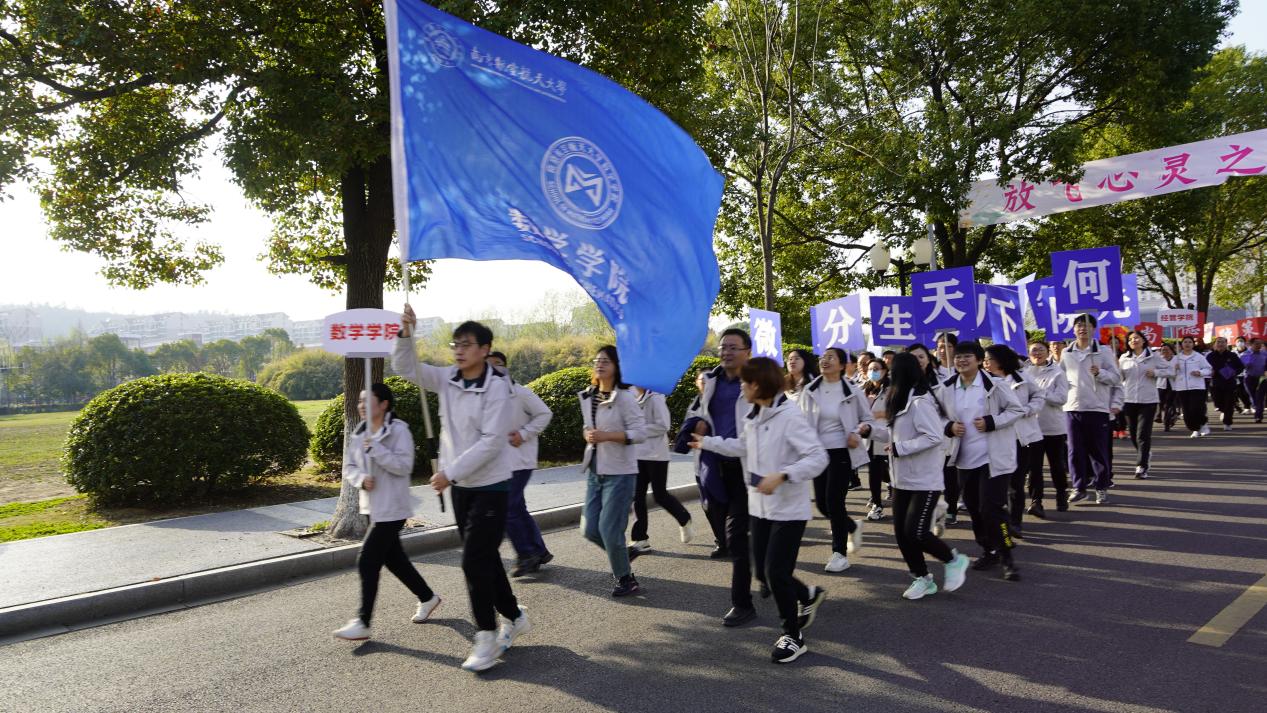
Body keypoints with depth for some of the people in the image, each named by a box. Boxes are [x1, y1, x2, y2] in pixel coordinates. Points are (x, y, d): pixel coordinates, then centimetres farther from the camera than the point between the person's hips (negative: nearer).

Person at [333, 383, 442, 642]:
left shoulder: (398, 430, -14)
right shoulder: (359, 432, 8)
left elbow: (404, 465, -21)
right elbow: (348, 466, 10)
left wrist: (376, 448, -25)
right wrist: (361, 479, -11)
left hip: (391, 508, -8)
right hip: (372, 506, 8)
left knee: (367, 562, -8)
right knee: (393, 559, 16)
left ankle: (362, 623, 2)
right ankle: (427, 597, 34)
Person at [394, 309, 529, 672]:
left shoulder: (497, 386, -17)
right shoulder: (447, 379, 2)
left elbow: (490, 442, -21)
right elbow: (406, 368, 3)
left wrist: (450, 472, -19)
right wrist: (406, 334, -14)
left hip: (490, 486, -7)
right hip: (460, 486, 7)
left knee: (474, 561, -8)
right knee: (485, 559, 15)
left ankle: (487, 637, 5)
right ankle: (514, 617, 32)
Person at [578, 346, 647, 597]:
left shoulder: (624, 397, -12)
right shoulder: (587, 396, 8)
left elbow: (640, 433, -16)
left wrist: (606, 436, -23)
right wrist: (587, 433, -2)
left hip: (619, 472, -7)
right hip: (595, 471, 7)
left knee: (609, 529, -6)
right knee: (590, 530, 8)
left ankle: (626, 579, 14)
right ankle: (621, 555, 36)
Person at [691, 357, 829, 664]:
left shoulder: (790, 416, -19)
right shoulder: (753, 417, 8)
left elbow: (818, 457, -24)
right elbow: (741, 447, 24)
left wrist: (781, 476, -33)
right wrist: (706, 442, 25)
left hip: (789, 509, -8)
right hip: (761, 507, 8)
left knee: (776, 573, -7)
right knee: (764, 572, 12)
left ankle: (793, 636, 14)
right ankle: (808, 596, 40)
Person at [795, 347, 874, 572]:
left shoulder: (852, 392, -6)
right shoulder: (810, 391, 0)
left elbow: (867, 419, 6)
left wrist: (859, 432, -14)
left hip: (842, 452, -4)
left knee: (834, 501, -7)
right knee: (822, 503, 6)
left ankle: (840, 553, 11)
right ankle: (853, 526, 37)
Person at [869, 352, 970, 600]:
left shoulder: (920, 401, -19)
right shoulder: (901, 401, 11)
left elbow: (934, 437, -26)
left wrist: (899, 448, -23)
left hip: (924, 480, -9)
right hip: (903, 479, 9)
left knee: (916, 532, -10)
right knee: (901, 532, 8)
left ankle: (954, 560, 15)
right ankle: (922, 578, 22)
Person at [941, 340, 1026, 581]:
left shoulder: (992, 385, -11)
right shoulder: (947, 388, 1)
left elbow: (1017, 409, -3)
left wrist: (991, 422, -15)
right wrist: (949, 427, -7)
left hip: (993, 458, -5)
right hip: (965, 459, 5)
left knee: (991, 508, -9)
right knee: (974, 508, 13)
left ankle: (1007, 558, 6)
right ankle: (989, 551, 32)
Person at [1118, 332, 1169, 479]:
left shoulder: (1153, 356, 2)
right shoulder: (1124, 358, 8)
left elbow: (1168, 370, 8)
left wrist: (1155, 372, -9)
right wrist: (1115, 368, -12)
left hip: (1148, 400, -3)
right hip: (1129, 400, 3)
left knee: (1143, 434, -8)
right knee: (1133, 434, 12)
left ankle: (1141, 466, -4)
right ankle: (1146, 453, 40)